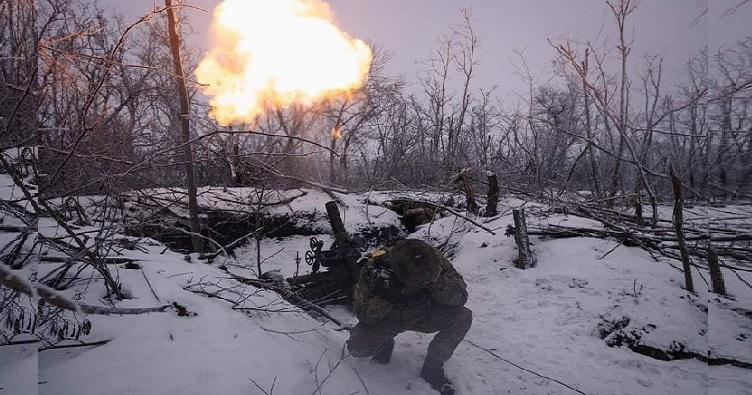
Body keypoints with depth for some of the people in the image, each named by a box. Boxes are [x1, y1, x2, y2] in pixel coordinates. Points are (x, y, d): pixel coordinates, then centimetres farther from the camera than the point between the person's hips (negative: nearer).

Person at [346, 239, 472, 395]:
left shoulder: (434, 259, -26)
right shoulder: (374, 269, -30)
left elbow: (461, 295, -25)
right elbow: (363, 315, -23)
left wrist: (435, 282, -42)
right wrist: (386, 298, -41)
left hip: (422, 315, 2)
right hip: (387, 318, -1)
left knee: (463, 317, -23)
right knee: (357, 346, -26)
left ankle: (432, 366, -4)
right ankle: (385, 344, 11)